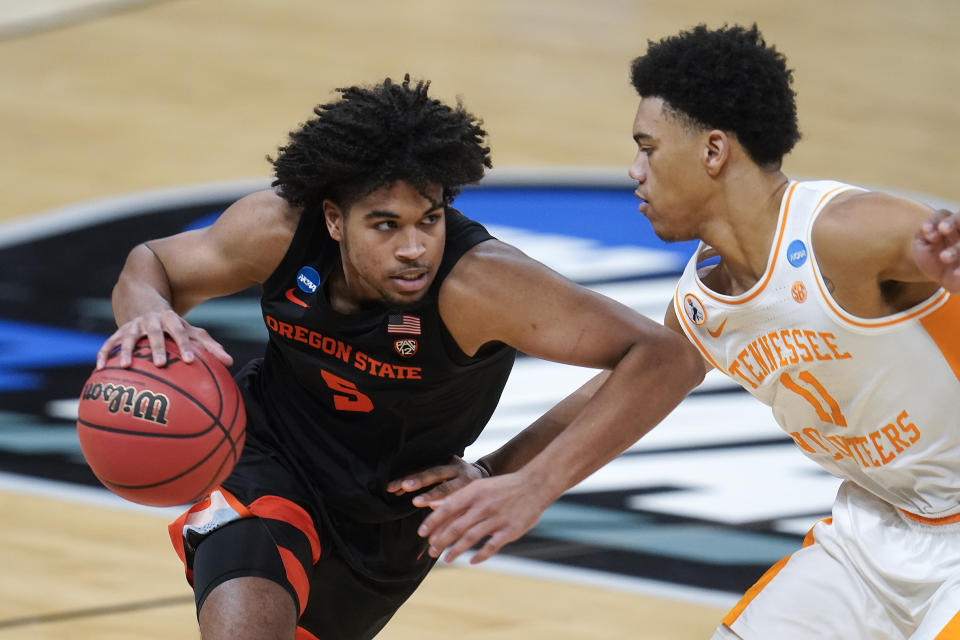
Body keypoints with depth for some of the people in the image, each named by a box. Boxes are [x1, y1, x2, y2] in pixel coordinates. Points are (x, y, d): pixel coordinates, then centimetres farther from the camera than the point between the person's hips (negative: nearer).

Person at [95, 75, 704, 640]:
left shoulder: (474, 281, -37)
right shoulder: (281, 229, -26)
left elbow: (667, 358, -42)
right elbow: (152, 264, -5)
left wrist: (530, 486, -48)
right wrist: (149, 315, -32)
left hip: (391, 512, 0)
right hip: (269, 455, 0)